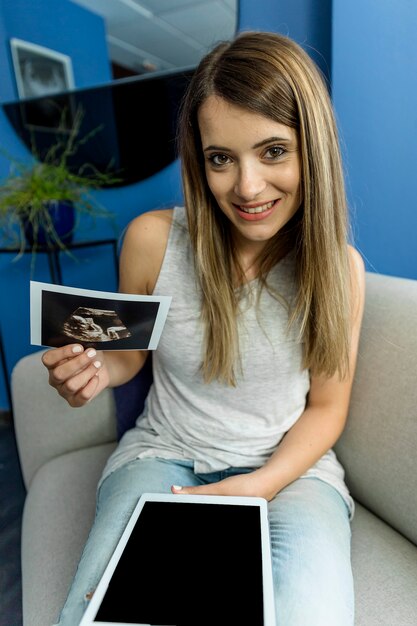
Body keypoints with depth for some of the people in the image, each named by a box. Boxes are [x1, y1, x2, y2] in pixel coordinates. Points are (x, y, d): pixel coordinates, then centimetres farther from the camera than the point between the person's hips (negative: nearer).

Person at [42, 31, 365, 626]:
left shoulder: (339, 267, -10)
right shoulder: (152, 238, -12)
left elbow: (326, 409, -1)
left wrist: (258, 487, -16)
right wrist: (97, 368, -18)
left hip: (289, 464, 1)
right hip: (163, 453, 1)